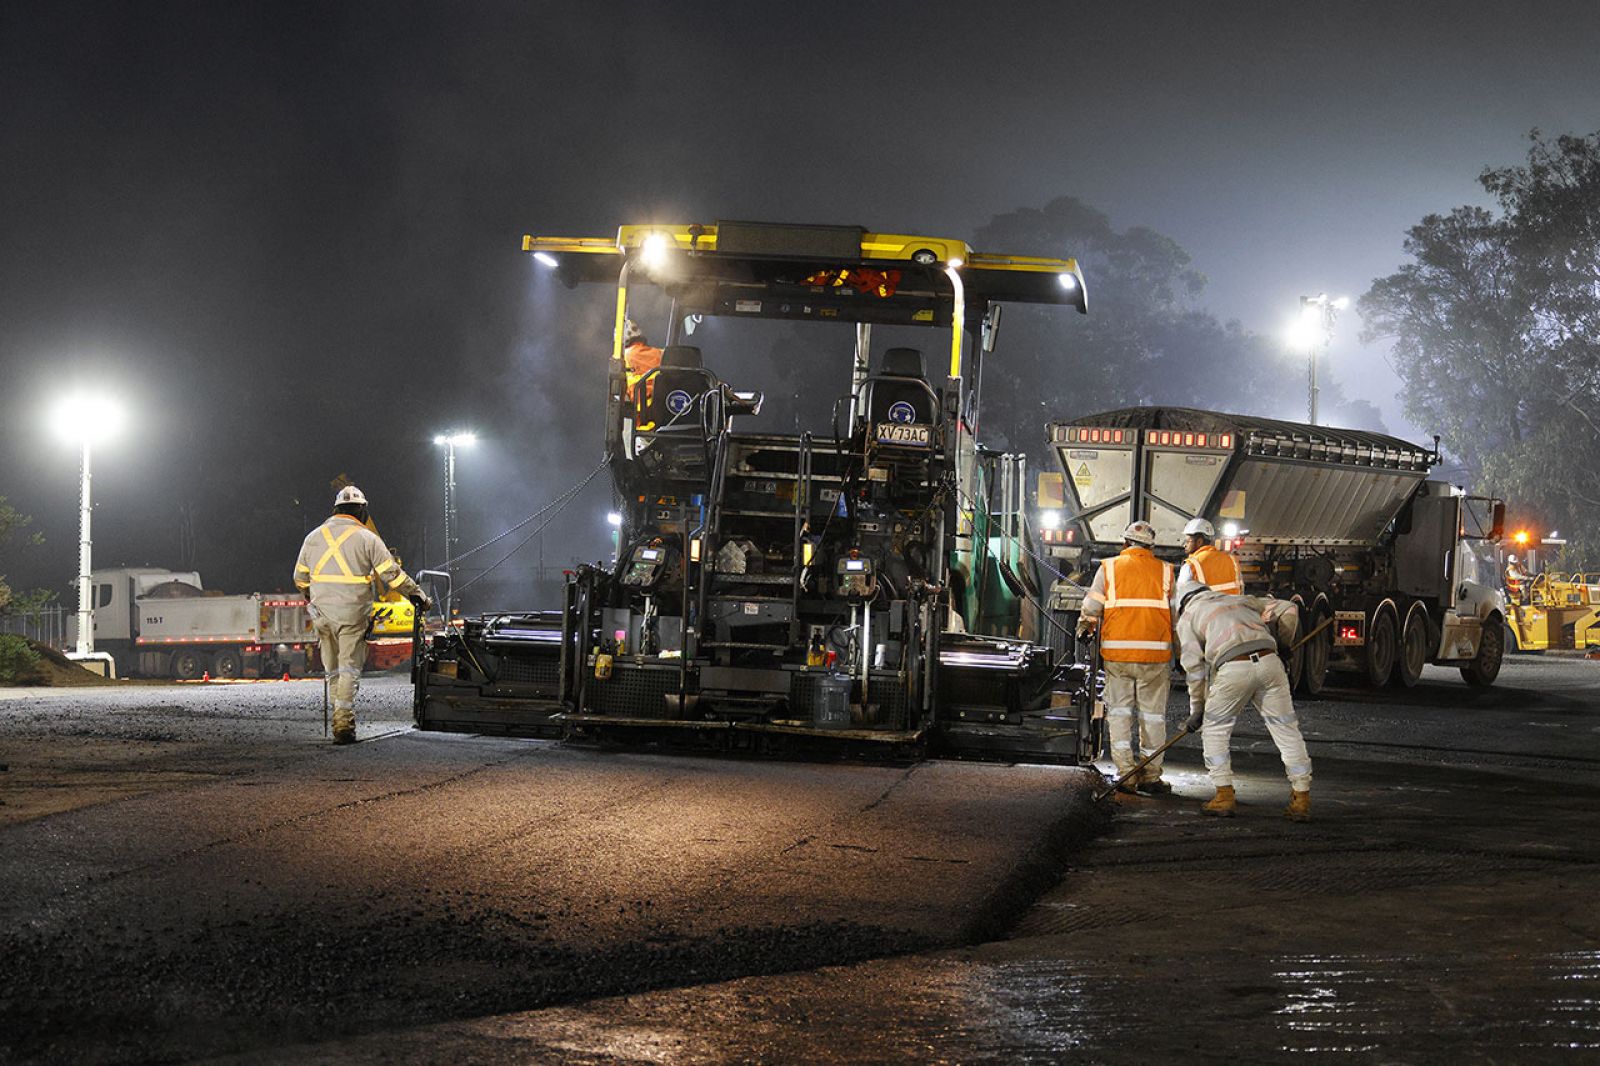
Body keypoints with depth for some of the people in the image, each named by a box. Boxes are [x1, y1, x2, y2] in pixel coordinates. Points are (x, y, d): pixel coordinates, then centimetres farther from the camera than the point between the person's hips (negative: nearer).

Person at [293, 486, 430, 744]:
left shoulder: (314, 537, 10)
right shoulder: (367, 539, -3)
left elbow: (300, 578, 18)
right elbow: (392, 574, -4)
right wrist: (418, 595, 7)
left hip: (322, 614, 4)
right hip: (352, 615, -3)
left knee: (332, 670, 16)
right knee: (349, 669, -3)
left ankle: (340, 714, 20)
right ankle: (343, 721, -12)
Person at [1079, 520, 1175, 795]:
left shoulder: (1109, 567, 4)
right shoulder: (1165, 571, 6)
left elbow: (1091, 608, 2)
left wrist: (1085, 627, 23)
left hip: (1117, 653, 0)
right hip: (1155, 652, 0)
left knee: (1119, 712, 8)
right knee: (1153, 714, 8)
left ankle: (1126, 774, 1)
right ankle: (1150, 776, 9)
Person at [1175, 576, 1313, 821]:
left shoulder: (1187, 618, 23)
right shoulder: (1242, 600, 34)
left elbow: (1194, 665, 13)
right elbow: (1288, 610, 28)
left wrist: (1197, 708, 19)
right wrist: (1284, 645, 40)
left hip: (1233, 669, -3)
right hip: (1269, 662, 3)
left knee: (1214, 730, 17)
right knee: (1286, 730, 9)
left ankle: (1225, 795, 14)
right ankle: (1301, 800, 7)